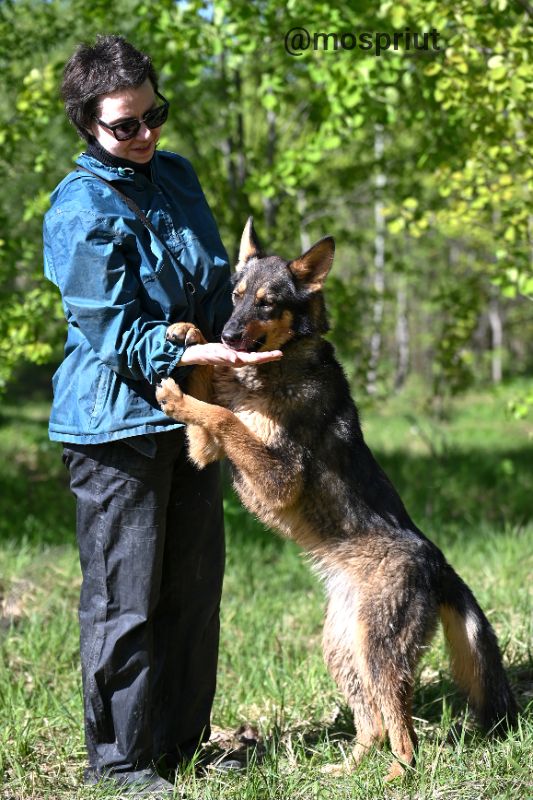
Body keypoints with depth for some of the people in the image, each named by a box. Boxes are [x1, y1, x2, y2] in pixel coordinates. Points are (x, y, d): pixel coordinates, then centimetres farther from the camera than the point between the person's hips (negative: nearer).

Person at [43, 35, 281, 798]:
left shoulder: (178, 177, 10)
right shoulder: (80, 209, -13)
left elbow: (216, 280, 22)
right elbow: (115, 333, -16)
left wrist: (247, 333, 13)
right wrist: (198, 354, -26)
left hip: (189, 414, 7)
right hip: (116, 420, -7)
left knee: (195, 586, 12)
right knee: (123, 598, -2)